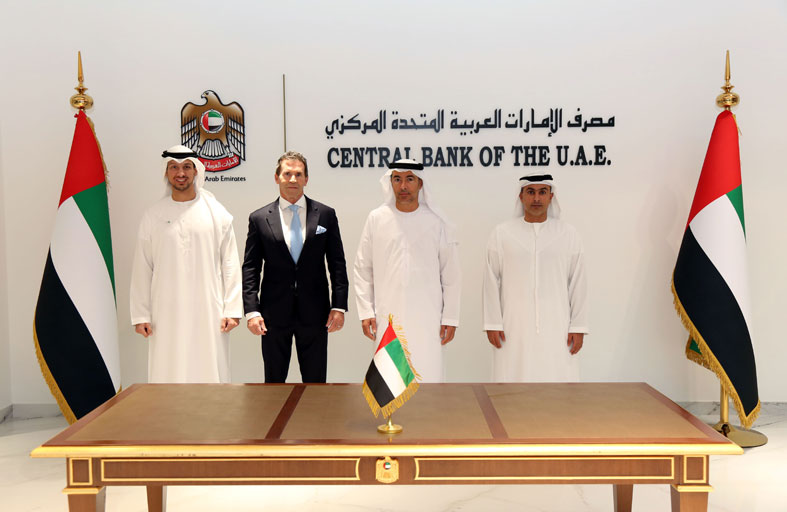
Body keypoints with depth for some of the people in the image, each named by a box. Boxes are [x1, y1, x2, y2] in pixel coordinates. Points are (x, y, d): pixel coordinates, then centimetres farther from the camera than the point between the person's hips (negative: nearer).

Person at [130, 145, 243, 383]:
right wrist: (141, 314, 3)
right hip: (167, 315, 1)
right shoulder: (153, 216, 7)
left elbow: (230, 264, 3)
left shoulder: (216, 212, 5)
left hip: (209, 312, 0)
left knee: (210, 373, 1)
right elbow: (142, 268, 7)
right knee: (168, 375, 1)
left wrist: (232, 310, -2)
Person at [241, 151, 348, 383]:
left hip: (314, 312, 0)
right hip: (274, 313, 0)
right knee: (274, 380, 10)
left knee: (315, 380, 8)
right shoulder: (259, 218, 3)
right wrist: (251, 310, -7)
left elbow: (337, 264, 4)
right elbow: (250, 268, 1)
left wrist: (339, 305, -3)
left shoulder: (326, 214, 4)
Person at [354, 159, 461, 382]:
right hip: (387, 317, 1)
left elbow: (451, 275, 5)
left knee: (428, 376, -1)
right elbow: (362, 270, 8)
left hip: (427, 319, 0)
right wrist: (365, 312, 2)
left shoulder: (437, 222, 3)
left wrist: (450, 317, 3)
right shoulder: (376, 219, 4)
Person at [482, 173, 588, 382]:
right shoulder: (502, 234, 5)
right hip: (515, 328, 0)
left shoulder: (568, 234, 8)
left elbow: (577, 284, 6)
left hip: (557, 328, 1)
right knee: (514, 383, -2)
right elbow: (492, 282, 4)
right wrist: (492, 324, 0)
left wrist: (578, 327, 2)